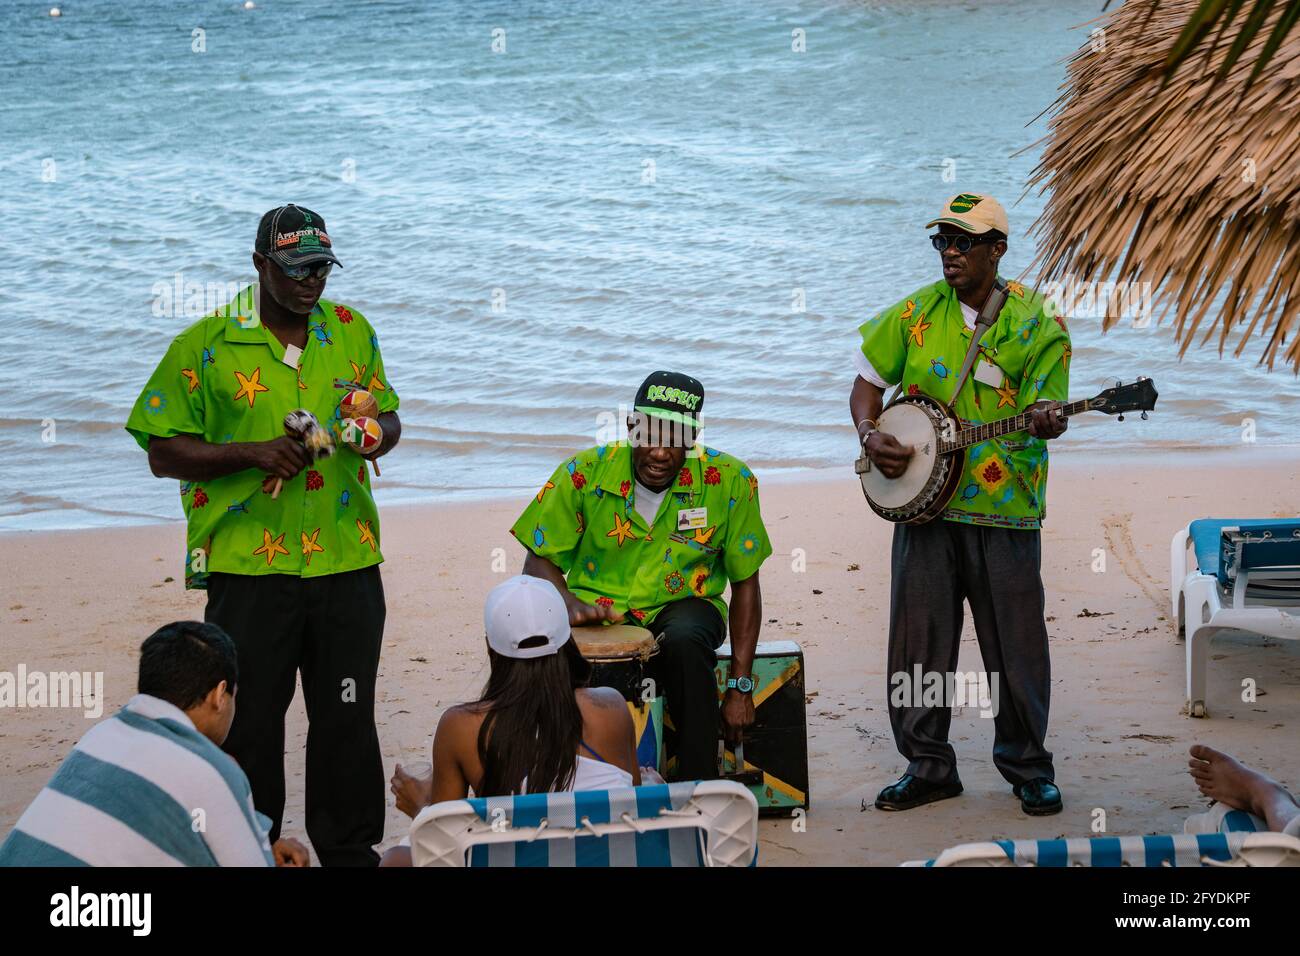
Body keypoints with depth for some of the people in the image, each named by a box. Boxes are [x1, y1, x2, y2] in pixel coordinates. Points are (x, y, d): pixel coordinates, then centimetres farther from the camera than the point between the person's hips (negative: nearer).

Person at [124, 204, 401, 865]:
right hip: (248, 566, -3)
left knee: (347, 723, 8)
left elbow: (388, 417, 21)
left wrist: (376, 431, -4)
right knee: (248, 726, 4)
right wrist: (252, 452, -16)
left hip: (346, 562, 3)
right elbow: (164, 453, -3)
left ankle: (351, 853, 21)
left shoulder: (351, 331, 9)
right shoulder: (207, 343, -3)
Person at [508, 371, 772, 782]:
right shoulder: (586, 473, -10)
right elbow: (539, 562, -1)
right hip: (596, 608, 0)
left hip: (681, 605, 0)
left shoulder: (728, 481, -9)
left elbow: (745, 583, -1)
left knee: (684, 643, -37)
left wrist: (740, 686, -6)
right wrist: (570, 605, -24)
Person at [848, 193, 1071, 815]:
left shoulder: (1036, 324, -3)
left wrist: (1045, 420, -33)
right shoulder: (916, 313, 6)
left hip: (1004, 508, -3)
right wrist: (870, 437, -4)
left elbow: (1044, 407, -9)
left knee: (1015, 647, 1)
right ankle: (928, 768, 18)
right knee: (917, 642, 6)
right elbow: (869, 381, 14)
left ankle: (1028, 769, 17)